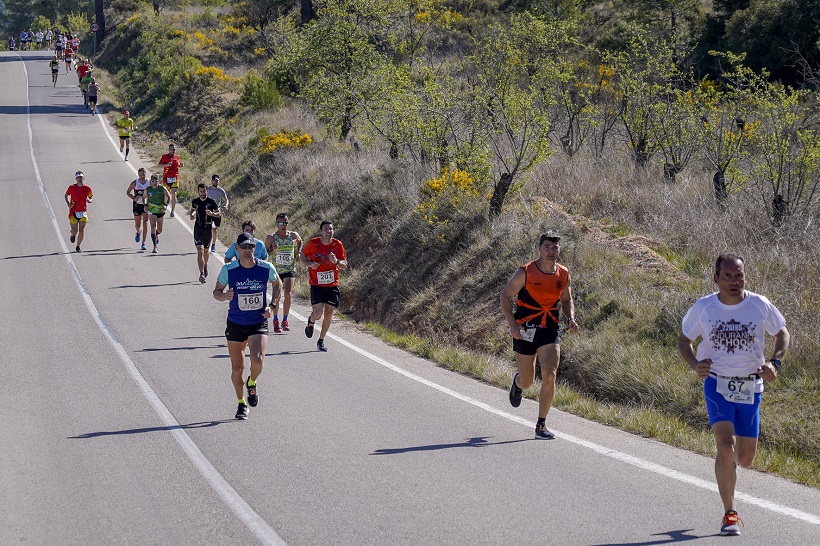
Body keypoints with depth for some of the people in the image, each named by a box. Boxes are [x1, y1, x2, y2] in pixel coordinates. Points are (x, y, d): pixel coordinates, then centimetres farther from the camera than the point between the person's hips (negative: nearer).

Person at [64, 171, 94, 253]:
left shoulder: (87, 189, -2)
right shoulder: (72, 187, -4)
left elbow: (91, 198, 10)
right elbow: (66, 195, 11)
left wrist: (89, 200, -13)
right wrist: (68, 203, -5)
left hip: (83, 211, 1)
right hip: (73, 211, -1)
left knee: (82, 229, -8)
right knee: (75, 230, -1)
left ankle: (78, 246, 7)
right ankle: (73, 235, 38)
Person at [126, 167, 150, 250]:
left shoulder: (149, 183, -2)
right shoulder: (135, 183, -5)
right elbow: (128, 192, 3)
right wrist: (134, 198, -15)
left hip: (146, 205, 0)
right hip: (137, 205, 0)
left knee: (145, 223, -13)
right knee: (137, 225, 8)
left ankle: (143, 243, -10)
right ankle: (138, 232, 47)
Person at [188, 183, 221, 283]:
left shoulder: (211, 202, -5)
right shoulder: (195, 202, 3)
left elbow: (218, 213, 0)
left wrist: (212, 214, -20)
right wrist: (192, 214, 0)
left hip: (208, 229, 0)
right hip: (198, 228, 0)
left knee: (206, 250, 16)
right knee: (200, 250, -14)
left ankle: (205, 265, 48)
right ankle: (202, 274, -22)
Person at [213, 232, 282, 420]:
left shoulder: (266, 268, -8)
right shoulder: (228, 269, -9)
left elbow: (277, 284, 13)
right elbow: (216, 291, 3)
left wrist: (271, 306, 0)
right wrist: (224, 296, -21)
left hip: (259, 323, -1)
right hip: (235, 324, 1)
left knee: (257, 361, -22)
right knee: (237, 367, 5)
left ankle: (252, 383, 13)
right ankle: (241, 403, 28)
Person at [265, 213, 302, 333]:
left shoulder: (293, 235, -1)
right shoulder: (271, 238, -7)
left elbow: (300, 241, 22)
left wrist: (298, 251, 5)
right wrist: (271, 251, -18)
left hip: (289, 270, 1)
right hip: (276, 270, -1)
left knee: (287, 294, -12)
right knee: (276, 296, 1)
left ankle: (285, 320, 2)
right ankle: (275, 320, 21)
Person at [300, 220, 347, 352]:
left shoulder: (338, 245, -1)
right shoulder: (313, 243, -5)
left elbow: (344, 266, 2)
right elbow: (302, 256, 10)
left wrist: (336, 261, -20)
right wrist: (309, 264, -10)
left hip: (332, 284, 2)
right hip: (317, 284, -2)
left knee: (328, 313, 1)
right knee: (318, 313, -14)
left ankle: (321, 341, 17)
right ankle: (310, 322, 23)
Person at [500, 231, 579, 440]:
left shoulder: (564, 275, 1)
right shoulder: (525, 272, -11)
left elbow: (567, 300, 18)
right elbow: (505, 296, -5)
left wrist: (571, 319, -1)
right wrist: (512, 324, -16)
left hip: (550, 330, 2)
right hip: (525, 330, -2)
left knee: (549, 376, -15)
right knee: (527, 381, 8)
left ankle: (541, 426, -5)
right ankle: (518, 383, 49)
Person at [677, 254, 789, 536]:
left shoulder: (760, 305, -7)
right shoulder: (703, 308, -7)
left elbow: (782, 334, 7)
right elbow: (683, 340, 7)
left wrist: (775, 362, -11)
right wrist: (694, 364, -13)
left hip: (751, 388, 2)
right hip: (717, 384, -2)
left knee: (745, 459, 8)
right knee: (725, 446, -19)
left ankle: (729, 459, 47)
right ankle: (729, 513, -7)